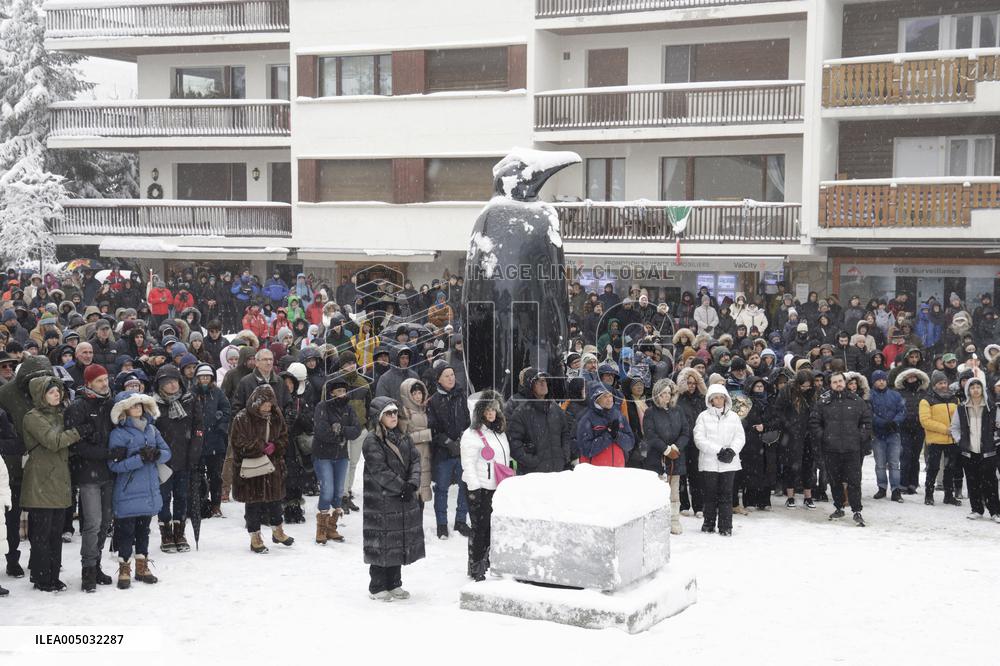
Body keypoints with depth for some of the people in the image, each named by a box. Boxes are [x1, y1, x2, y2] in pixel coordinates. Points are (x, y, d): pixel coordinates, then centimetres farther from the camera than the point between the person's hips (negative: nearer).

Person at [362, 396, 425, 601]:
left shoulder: (402, 437, 13)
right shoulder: (372, 441, -11)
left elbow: (415, 460, 7)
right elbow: (379, 471, -17)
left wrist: (412, 483, -10)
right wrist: (402, 487, -15)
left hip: (403, 501, 7)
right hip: (381, 502, -7)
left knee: (400, 543, 11)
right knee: (381, 545, -3)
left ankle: (394, 584, 23)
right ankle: (377, 588, 8)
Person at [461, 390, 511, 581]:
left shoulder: (500, 433, 16)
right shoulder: (472, 434, -8)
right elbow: (468, 465, -13)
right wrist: (475, 490, -18)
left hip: (499, 489, 7)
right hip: (481, 489, -7)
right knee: (480, 528, -3)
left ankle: (488, 562, 21)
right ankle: (475, 568, 6)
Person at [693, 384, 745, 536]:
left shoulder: (733, 416, 10)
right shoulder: (704, 416, 1)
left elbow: (740, 437, 7)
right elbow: (699, 439, -6)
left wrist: (732, 450, -12)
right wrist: (718, 450, -13)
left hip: (729, 462, 1)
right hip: (709, 462, -1)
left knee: (726, 494, -1)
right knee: (710, 494, 4)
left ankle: (726, 526, 3)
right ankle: (709, 523, 16)